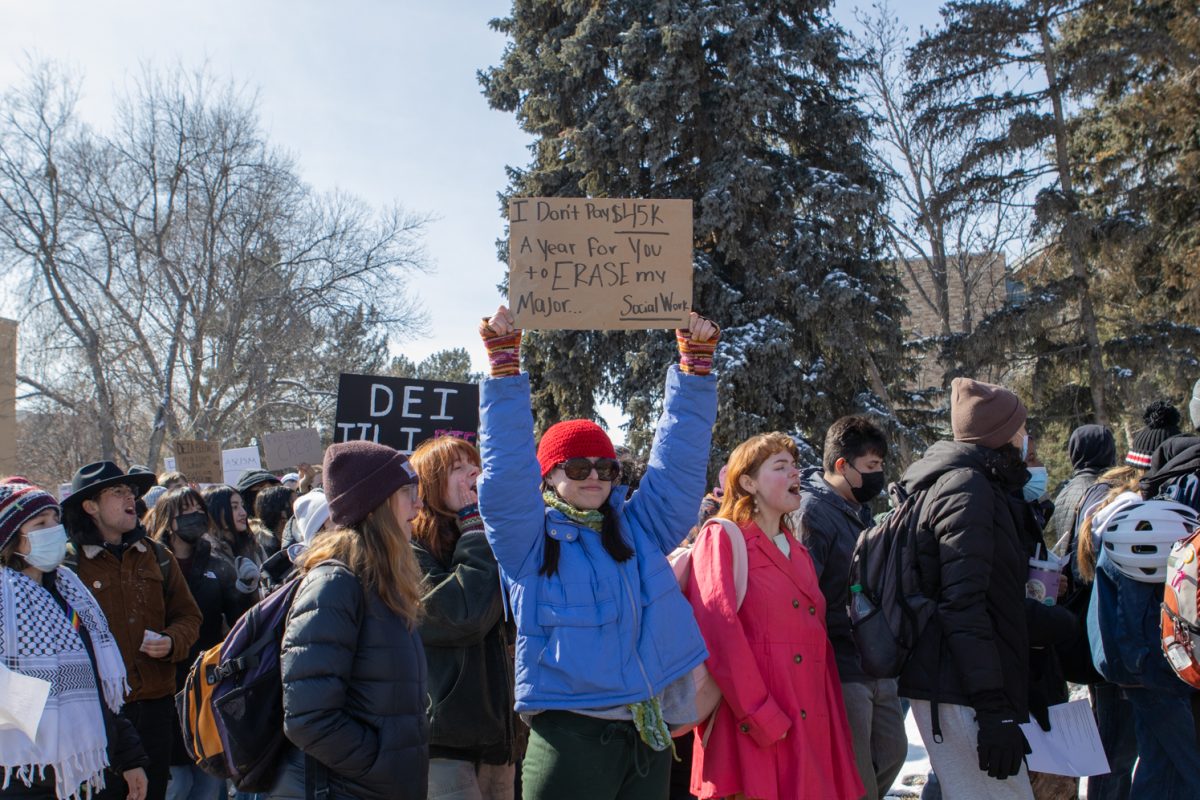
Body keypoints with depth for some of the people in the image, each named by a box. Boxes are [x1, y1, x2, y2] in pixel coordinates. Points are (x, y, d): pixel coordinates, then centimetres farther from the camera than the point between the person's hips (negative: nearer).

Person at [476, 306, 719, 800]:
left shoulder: (640, 527, 10)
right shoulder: (531, 538, 1)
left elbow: (678, 454, 7)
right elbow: (507, 465, -10)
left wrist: (695, 362, 0)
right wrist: (504, 362, -16)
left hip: (650, 733, 4)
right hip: (571, 735, -4)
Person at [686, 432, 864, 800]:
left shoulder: (798, 552, 20)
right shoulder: (721, 538, -4)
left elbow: (817, 639, 18)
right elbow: (719, 634, -16)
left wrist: (836, 724, 10)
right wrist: (761, 718, -20)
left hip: (811, 731, 7)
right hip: (755, 735, -7)